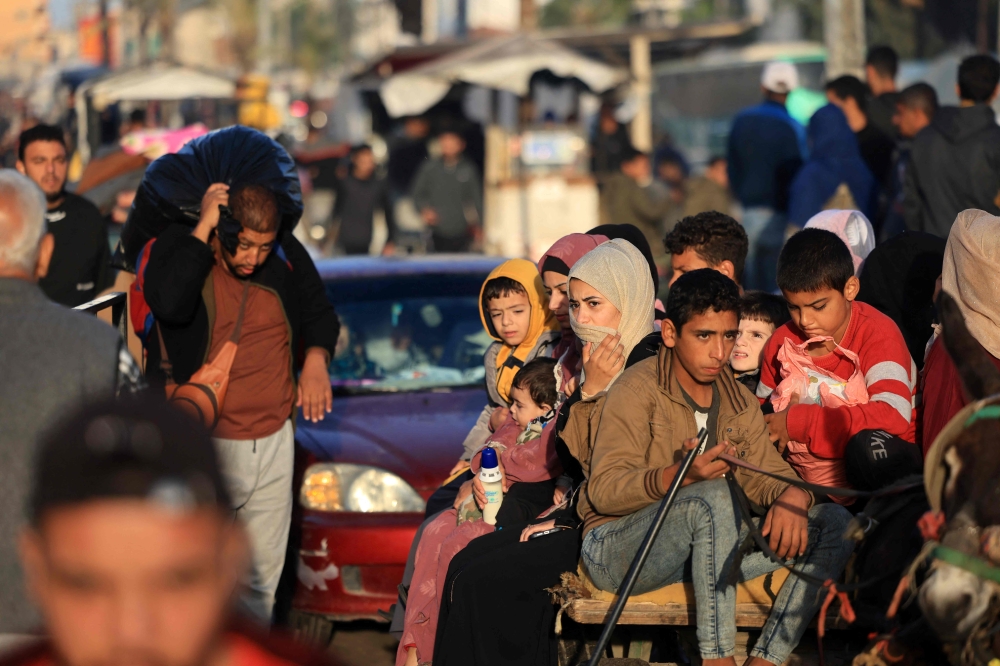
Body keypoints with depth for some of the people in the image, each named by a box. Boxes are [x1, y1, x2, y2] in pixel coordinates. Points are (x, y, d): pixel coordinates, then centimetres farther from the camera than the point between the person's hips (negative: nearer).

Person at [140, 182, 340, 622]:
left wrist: (317, 356, -3)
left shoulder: (287, 256, 2)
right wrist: (202, 228, -27)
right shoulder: (177, 248, -10)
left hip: (273, 441, 4)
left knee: (263, 576, 11)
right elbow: (168, 301, -33)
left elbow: (320, 313, 18)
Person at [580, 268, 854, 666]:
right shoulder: (638, 390, -10)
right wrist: (678, 475, -37)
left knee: (833, 524, -8)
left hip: (705, 550, 7)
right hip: (616, 550, -7)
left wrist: (791, 495, -18)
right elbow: (603, 491, -19)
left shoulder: (737, 399, 13)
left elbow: (765, 472, 7)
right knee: (713, 496, -36)